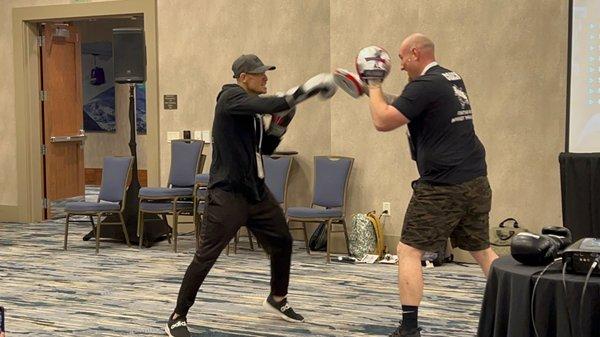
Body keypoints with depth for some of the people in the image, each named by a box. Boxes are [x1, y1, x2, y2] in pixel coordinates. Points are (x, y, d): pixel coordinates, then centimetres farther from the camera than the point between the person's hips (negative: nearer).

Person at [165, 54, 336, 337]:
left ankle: (277, 299, 39)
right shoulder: (231, 97, -13)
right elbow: (270, 105, -30)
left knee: (282, 242, 17)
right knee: (206, 256, -8)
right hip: (227, 194, -9)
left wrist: (280, 124, 5)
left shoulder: (253, 109, 12)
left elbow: (265, 148, 20)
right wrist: (308, 88, -28)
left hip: (256, 191, 9)